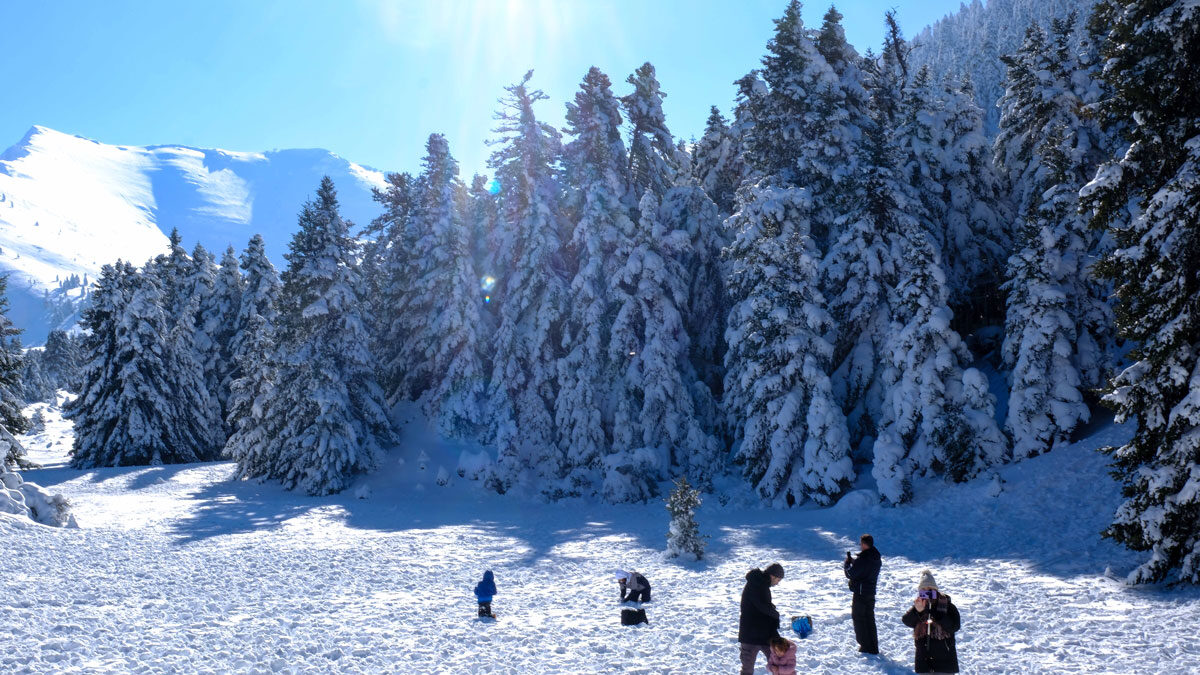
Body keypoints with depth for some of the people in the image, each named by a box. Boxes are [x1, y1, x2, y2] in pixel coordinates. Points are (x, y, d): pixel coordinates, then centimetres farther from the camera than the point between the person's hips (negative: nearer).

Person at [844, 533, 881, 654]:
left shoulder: (863, 559, -24)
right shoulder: (877, 558, 5)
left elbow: (850, 574, -20)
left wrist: (847, 562, -4)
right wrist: (853, 561, 8)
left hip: (860, 593, -8)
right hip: (871, 592, 8)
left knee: (859, 618, 4)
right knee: (870, 618, 17)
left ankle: (865, 646, 6)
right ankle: (873, 647, 23)